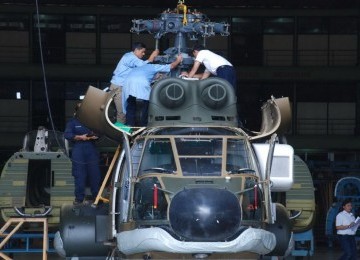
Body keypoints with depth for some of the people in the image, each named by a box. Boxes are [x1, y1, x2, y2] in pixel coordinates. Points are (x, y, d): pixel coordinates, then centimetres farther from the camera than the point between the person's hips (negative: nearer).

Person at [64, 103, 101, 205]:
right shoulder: (72, 122, 7)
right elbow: (67, 134, -4)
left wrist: (95, 136, -3)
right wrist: (80, 137, -14)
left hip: (92, 152, 3)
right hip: (78, 152, -3)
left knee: (95, 175, 3)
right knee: (79, 176, -3)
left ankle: (96, 196, 13)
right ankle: (79, 198, 2)